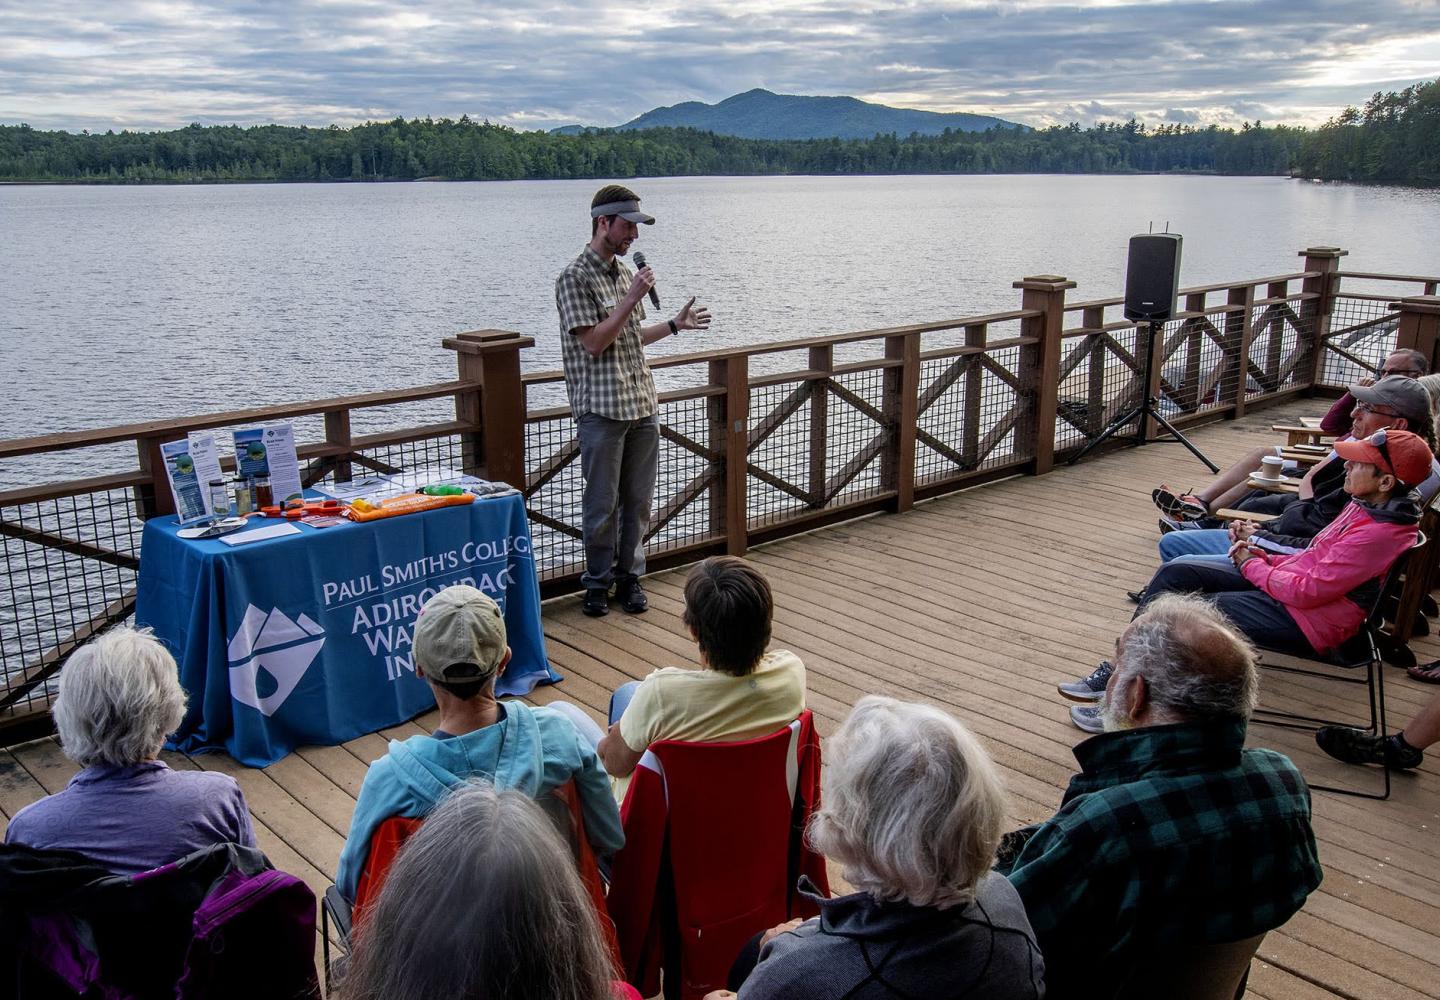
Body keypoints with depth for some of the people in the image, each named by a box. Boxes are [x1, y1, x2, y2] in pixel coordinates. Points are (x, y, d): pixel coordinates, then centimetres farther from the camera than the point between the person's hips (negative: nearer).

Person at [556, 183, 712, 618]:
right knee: (602, 503, 3)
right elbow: (594, 342, -16)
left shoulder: (625, 272, 14)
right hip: (602, 408, -7)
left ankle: (629, 575, 23)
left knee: (638, 499, 11)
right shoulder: (575, 278, -9)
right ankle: (598, 582, 17)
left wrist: (675, 324, 17)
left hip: (643, 403, 7)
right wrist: (632, 299, -16)